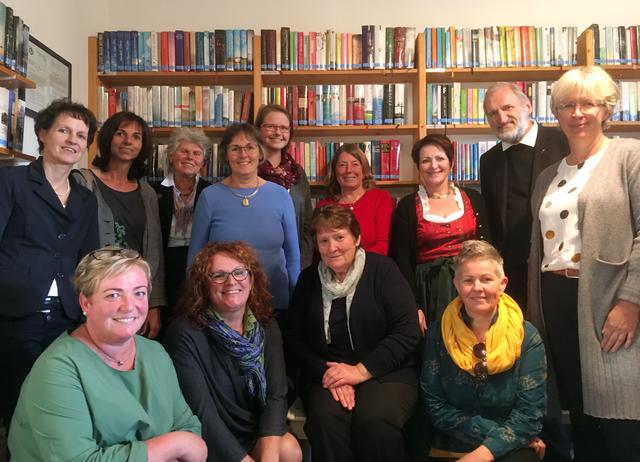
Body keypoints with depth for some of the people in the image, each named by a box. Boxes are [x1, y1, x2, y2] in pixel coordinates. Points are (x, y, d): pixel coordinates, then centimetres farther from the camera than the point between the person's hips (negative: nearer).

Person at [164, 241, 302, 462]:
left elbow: (276, 396, -9)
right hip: (210, 443, -4)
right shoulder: (185, 334, -17)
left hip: (258, 433, 4)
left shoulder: (266, 326, -2)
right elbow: (202, 412, -20)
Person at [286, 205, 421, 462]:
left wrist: (361, 371, -15)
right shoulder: (308, 279, 9)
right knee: (324, 418, -30)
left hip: (386, 372, -2)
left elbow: (407, 332, -9)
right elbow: (294, 339, 5)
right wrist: (327, 373, -12)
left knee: (375, 420, -31)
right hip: (326, 374, 2)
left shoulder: (382, 269, -2)